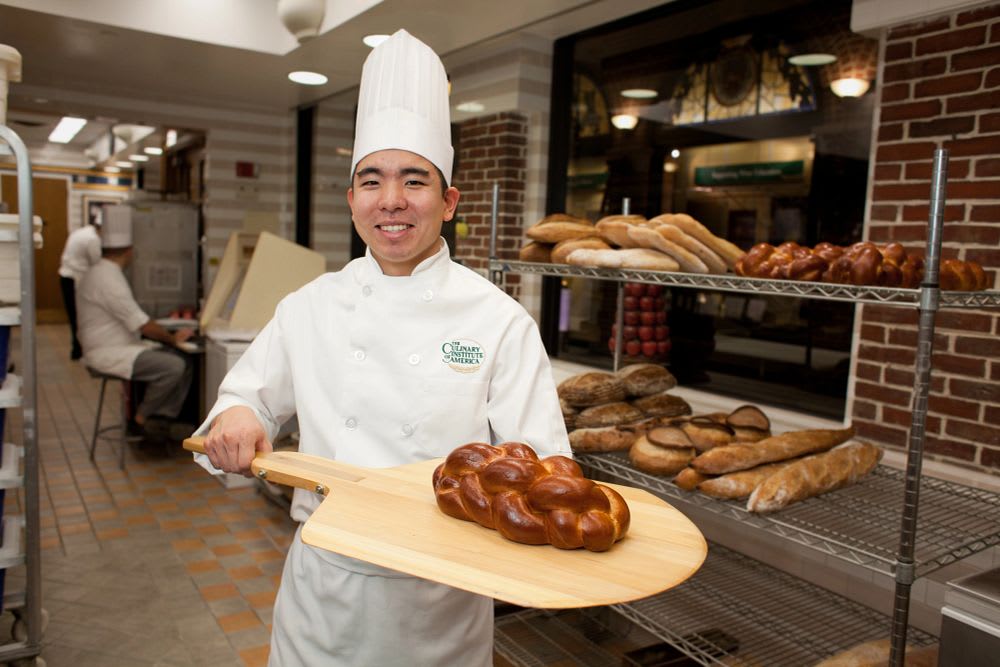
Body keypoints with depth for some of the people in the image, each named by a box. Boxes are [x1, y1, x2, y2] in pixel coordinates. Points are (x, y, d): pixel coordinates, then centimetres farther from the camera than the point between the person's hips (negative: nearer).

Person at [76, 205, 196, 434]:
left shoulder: (101, 273, 16)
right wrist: (173, 338, -6)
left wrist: (169, 335, 15)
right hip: (108, 354, -11)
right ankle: (140, 419, -8)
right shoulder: (109, 279, -19)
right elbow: (141, 324, -20)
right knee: (172, 367, -25)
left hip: (120, 347, 11)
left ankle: (163, 420, -2)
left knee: (183, 361, -1)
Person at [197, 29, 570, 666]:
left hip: (443, 597, -2)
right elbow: (253, 398, 10)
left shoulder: (499, 320, -12)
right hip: (322, 586, 3)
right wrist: (238, 417, -11)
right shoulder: (310, 307, -1)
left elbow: (541, 469, -13)